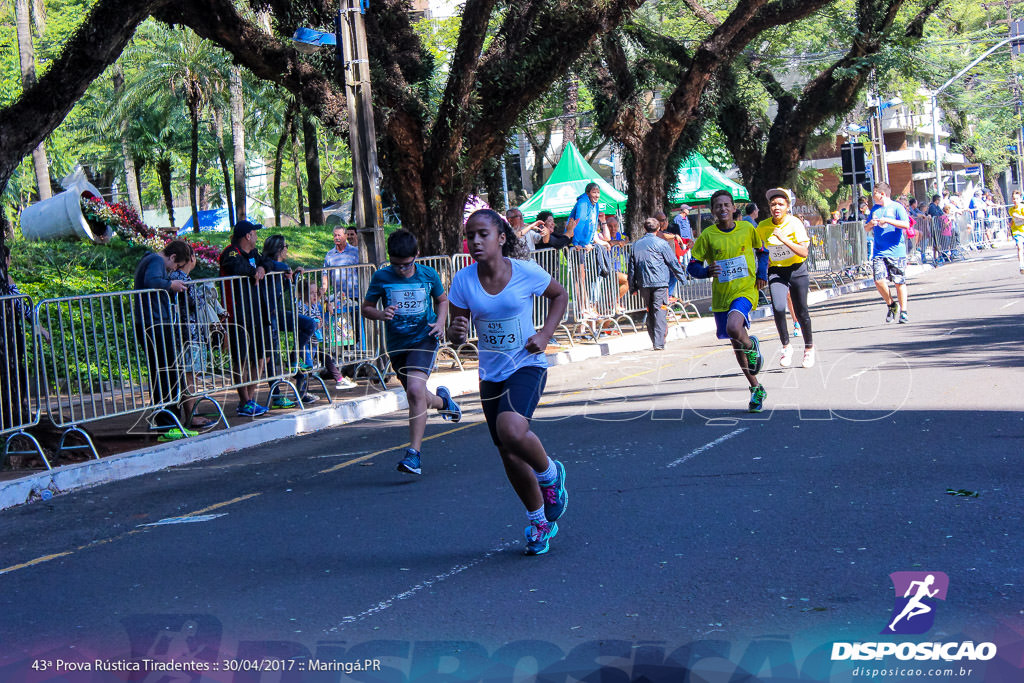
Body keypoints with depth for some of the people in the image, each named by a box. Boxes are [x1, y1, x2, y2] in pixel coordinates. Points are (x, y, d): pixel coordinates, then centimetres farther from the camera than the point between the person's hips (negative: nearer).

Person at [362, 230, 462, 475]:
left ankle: (414, 453, -21)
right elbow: (366, 308, 3)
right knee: (416, 398, 15)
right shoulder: (381, 278, -6)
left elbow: (442, 300, 14)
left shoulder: (429, 275, -5)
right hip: (397, 344, 3)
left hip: (424, 338, -3)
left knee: (415, 389, -25)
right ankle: (442, 400, 53)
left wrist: (441, 322, -5)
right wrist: (381, 314, -19)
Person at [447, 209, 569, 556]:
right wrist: (457, 331, -25)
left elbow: (560, 295, 8)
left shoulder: (527, 273, -12)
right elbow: (455, 334, 0)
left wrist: (545, 335, -6)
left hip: (527, 366, -4)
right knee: (509, 457, 9)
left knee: (512, 431, -31)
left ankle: (551, 475, 2)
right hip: (491, 373, 4)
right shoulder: (463, 281, -7)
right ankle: (539, 520, 33)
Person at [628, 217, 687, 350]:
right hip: (659, 282, -4)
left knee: (650, 312, 13)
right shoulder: (661, 243, -2)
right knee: (659, 311, -6)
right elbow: (673, 262, 1)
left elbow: (631, 268, 15)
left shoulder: (636, 245, 13)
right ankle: (659, 343, -13)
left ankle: (655, 341, 15)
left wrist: (633, 287, 20)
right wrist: (682, 277, 14)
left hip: (643, 284, 4)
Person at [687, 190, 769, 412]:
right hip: (721, 295, 3)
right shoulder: (707, 235, -2)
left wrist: (762, 273, 2)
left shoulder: (747, 229, 1)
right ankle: (756, 390, 27)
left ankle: (751, 345, 4)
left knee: (734, 328, -32)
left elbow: (762, 251, 18)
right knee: (736, 344, 11)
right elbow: (693, 266, -1)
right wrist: (707, 271, -22)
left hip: (746, 290, -3)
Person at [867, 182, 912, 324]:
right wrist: (870, 224, 0)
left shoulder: (896, 207, -1)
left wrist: (887, 220, -19)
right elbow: (866, 228, 23)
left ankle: (903, 311, 9)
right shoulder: (874, 209, 16)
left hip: (896, 252, -4)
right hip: (879, 252, 4)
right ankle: (891, 305, 10)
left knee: (899, 282, 0)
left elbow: (906, 224, -14)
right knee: (878, 280, -11)